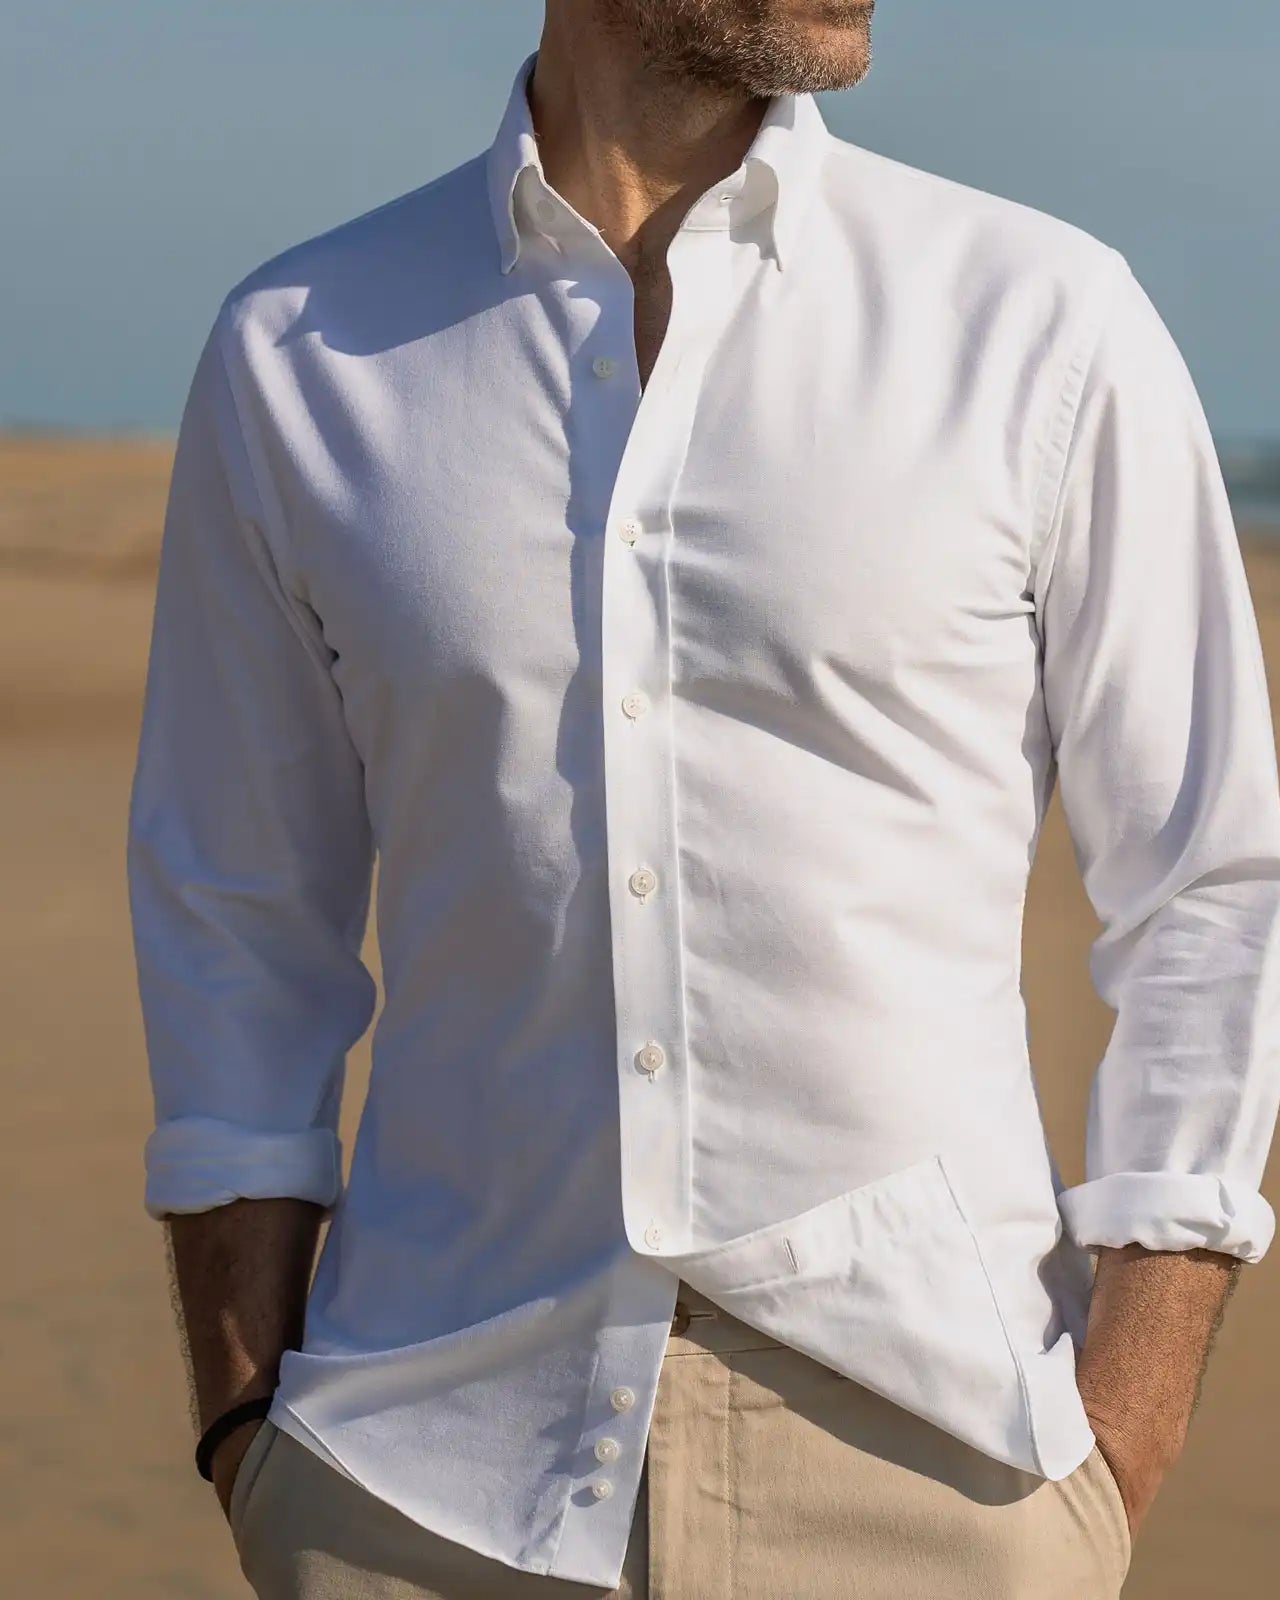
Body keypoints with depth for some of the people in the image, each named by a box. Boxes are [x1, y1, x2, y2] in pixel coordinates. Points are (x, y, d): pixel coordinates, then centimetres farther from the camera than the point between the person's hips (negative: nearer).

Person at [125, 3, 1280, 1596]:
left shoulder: (1044, 326, -4)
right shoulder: (297, 355, 2)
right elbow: (235, 931, 9)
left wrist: (1115, 1462, -5)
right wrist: (245, 1436, 3)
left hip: (919, 1458, -1)